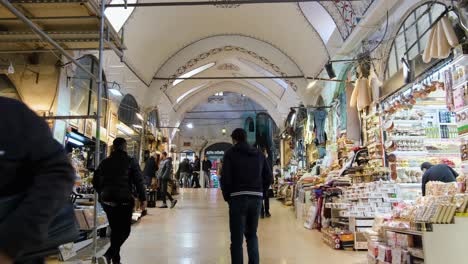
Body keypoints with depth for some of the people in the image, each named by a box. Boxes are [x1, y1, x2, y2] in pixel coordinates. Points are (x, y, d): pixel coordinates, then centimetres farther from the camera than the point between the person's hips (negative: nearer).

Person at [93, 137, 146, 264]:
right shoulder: (130, 161, -5)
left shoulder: (105, 162, 7)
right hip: (124, 201, -5)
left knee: (115, 229, 17)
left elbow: (95, 181, 11)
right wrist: (143, 198, -3)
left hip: (107, 200, 5)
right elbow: (139, 181, -10)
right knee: (124, 230, 4)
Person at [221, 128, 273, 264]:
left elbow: (225, 178, -7)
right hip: (257, 199, 5)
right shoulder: (259, 154, 15)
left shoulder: (231, 153, 2)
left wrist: (227, 196, 5)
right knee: (252, 234, 19)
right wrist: (259, 191, 15)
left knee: (237, 239, 2)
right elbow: (269, 178, 10)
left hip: (238, 198, -4)